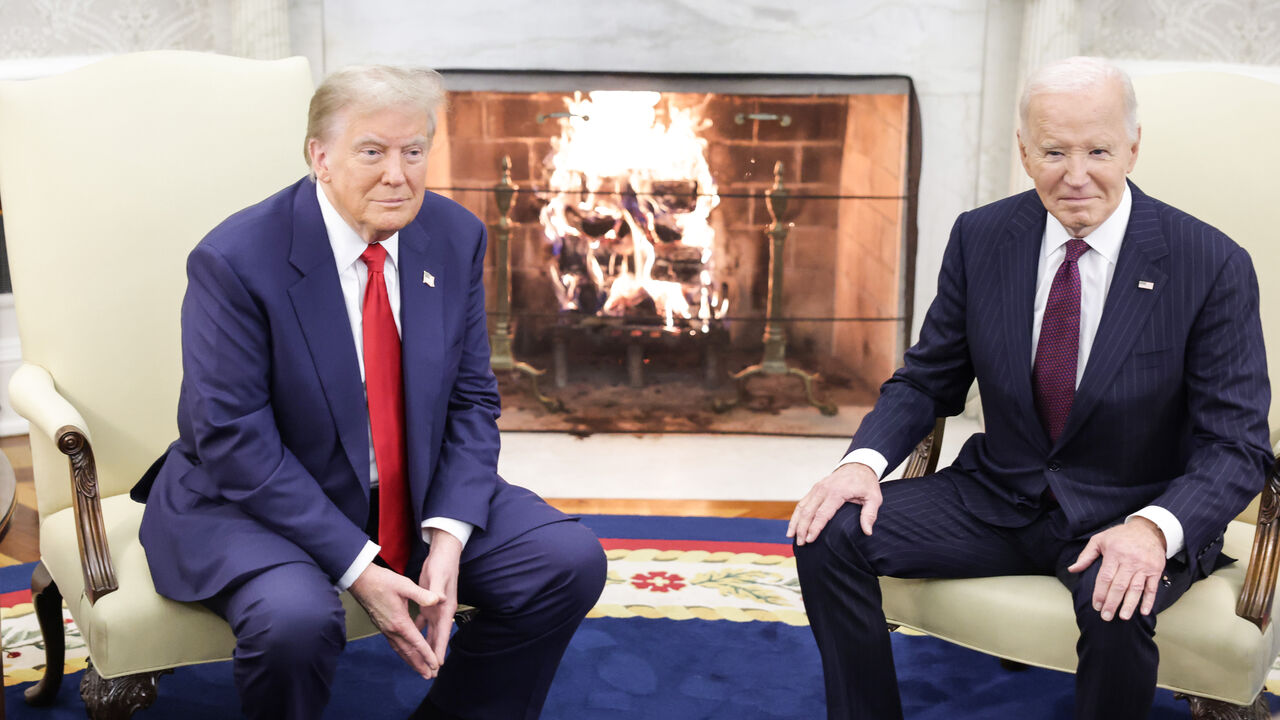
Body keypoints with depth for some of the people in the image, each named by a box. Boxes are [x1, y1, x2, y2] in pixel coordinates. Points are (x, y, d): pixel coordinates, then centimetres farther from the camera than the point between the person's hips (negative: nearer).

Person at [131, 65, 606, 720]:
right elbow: (236, 442, -20)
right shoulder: (236, 260, -19)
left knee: (572, 562, -9)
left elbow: (471, 401, 0)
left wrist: (449, 537, -14)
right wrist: (357, 567, -25)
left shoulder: (456, 238, -4)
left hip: (416, 491, 5)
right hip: (256, 500, -4)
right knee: (295, 618, -34)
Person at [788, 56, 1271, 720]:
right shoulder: (979, 238, -3)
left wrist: (1154, 527, -32)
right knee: (828, 534, -15)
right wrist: (864, 461, -16)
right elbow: (927, 380, 4)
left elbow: (1236, 444, -12)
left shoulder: (1213, 266, -12)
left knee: (1116, 605, -36)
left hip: (1128, 517, -3)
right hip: (997, 498, 4)